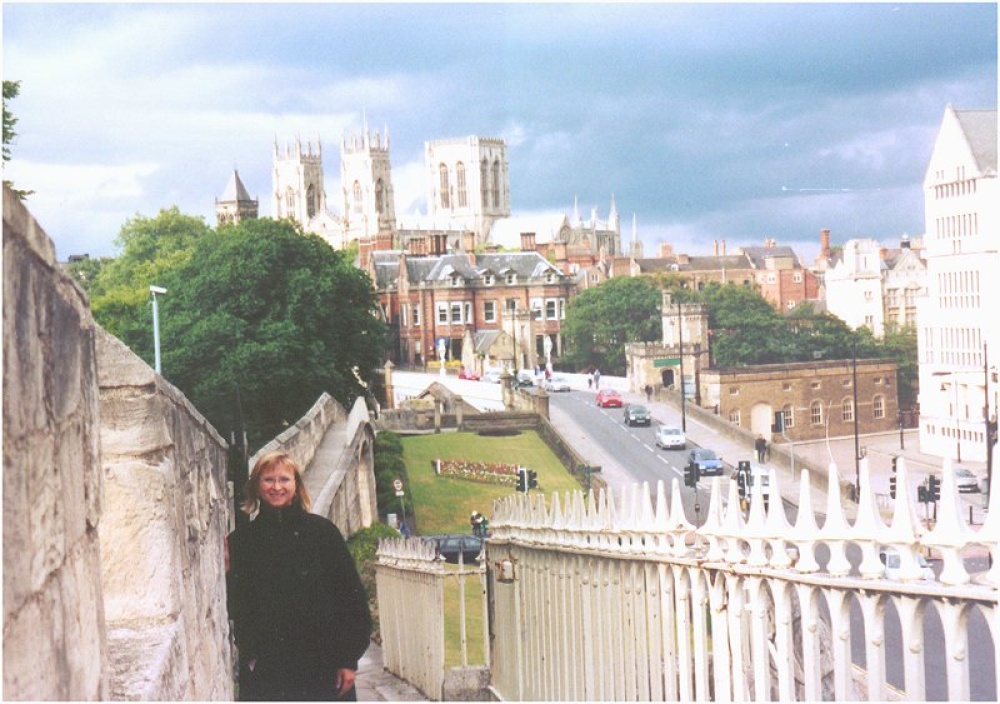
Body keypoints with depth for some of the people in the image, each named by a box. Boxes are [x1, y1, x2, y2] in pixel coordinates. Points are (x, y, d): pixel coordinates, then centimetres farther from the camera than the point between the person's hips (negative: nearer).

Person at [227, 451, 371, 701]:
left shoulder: (321, 531, -1)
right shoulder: (241, 540, 5)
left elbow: (351, 593, -2)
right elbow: (235, 606, 6)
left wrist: (349, 659, -5)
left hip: (323, 664, -1)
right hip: (264, 670, 1)